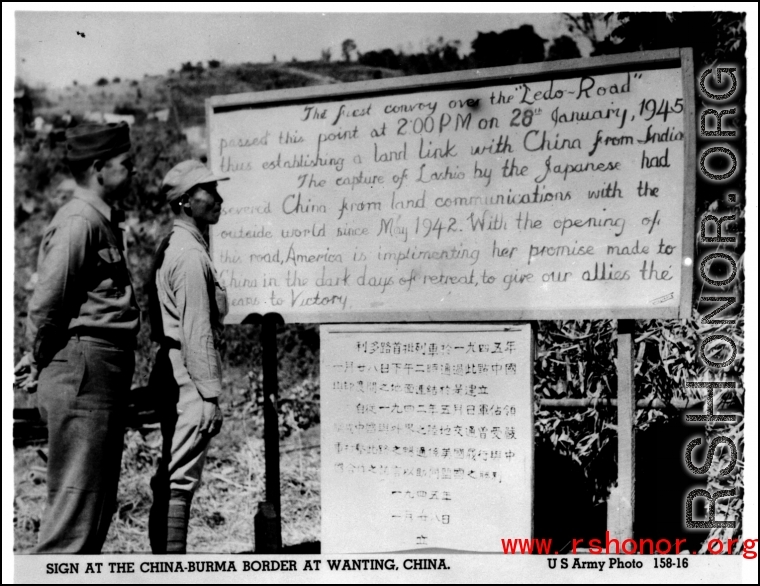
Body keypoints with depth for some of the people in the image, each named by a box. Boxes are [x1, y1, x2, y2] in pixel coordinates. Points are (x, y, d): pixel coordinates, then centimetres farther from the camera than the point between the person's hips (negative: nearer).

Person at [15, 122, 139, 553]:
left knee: (99, 501, 16)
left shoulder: (104, 221, 17)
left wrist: (42, 358, 16)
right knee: (76, 499, -5)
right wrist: (42, 362, -3)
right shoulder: (79, 222, -14)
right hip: (84, 371, -10)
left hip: (106, 376, 10)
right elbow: (46, 304, -17)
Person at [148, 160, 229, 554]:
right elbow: (197, 331, -21)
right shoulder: (190, 254, -16)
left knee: (169, 476, 16)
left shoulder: (172, 248, 16)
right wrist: (209, 395, -20)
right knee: (181, 479, -7)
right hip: (189, 377, -11)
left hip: (170, 373, 11)